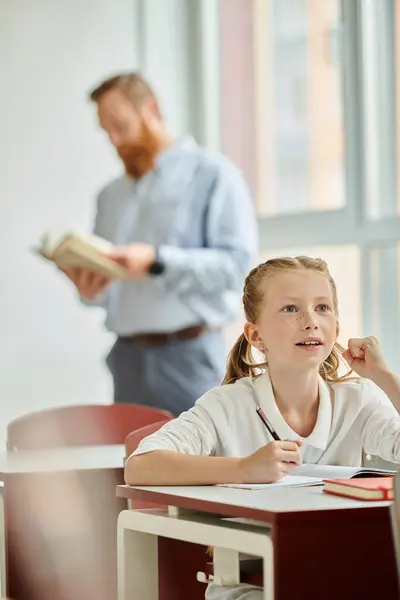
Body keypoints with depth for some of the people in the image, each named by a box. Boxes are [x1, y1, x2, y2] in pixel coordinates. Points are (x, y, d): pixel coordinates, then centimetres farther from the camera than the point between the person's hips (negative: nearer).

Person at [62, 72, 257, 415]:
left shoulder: (212, 174, -1)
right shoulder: (111, 195, 18)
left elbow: (237, 261, -11)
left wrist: (157, 261, -20)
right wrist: (90, 289, -5)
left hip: (190, 357, -5)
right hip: (129, 358, 5)